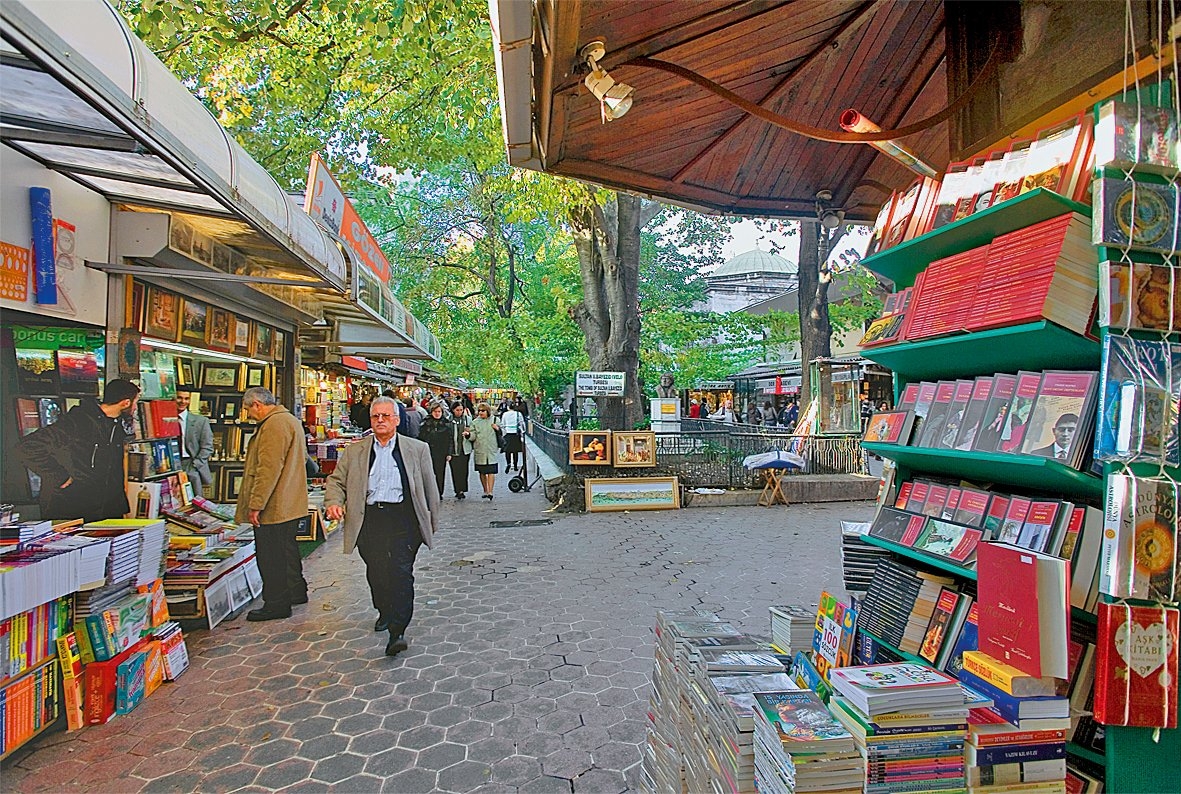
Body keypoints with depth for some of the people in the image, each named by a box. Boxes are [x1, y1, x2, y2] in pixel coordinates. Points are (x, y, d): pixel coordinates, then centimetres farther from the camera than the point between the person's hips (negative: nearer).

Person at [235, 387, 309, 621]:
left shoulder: (273, 425, -19)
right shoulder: (291, 420, 15)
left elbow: (268, 469, -25)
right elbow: (301, 459, 24)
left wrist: (256, 504, -21)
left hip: (273, 507, -10)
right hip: (291, 503, 11)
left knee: (270, 556, 0)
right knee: (287, 548, 21)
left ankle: (276, 604, 9)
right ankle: (296, 591, 33)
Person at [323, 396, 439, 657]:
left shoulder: (417, 449, 8)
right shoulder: (354, 451, 12)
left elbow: (430, 487, 11)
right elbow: (336, 481, 12)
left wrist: (432, 522, 11)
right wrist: (333, 503, -9)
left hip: (403, 519, -2)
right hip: (368, 520, 3)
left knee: (401, 572, -12)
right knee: (375, 573, 9)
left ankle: (397, 632, -10)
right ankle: (384, 613, 36)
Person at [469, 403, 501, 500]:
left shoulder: (494, 420, 7)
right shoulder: (475, 422, 8)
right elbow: (473, 436, 2)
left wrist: (498, 428, -7)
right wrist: (468, 434, -19)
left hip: (491, 451, -2)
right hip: (479, 451, 2)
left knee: (491, 471, -10)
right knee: (482, 472, 10)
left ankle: (490, 491, -9)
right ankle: (485, 491, 24)